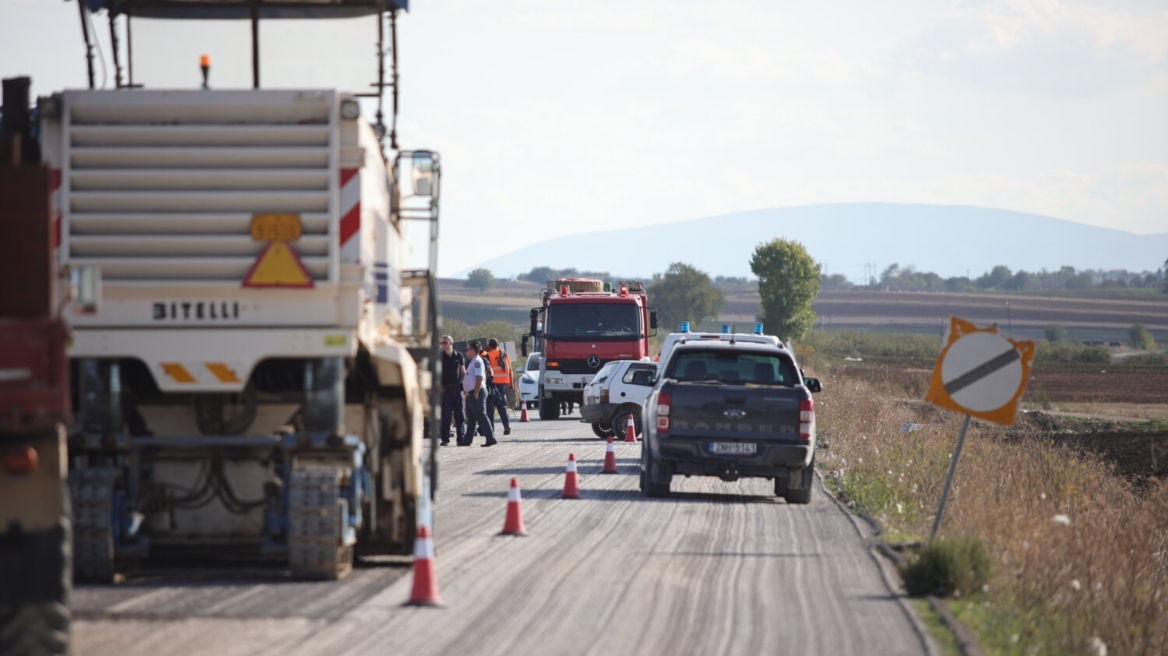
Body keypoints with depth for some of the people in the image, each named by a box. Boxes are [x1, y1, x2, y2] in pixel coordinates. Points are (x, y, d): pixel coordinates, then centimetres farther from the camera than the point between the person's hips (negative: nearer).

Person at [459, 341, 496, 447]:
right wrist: (467, 392, 18)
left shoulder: (477, 362, -14)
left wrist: (476, 393, -24)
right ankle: (467, 440, 20)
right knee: (471, 418, 14)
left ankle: (491, 439, -11)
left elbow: (479, 378, -22)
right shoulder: (472, 362, 16)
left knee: (481, 416, -10)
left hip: (477, 393, -10)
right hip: (471, 393, 10)